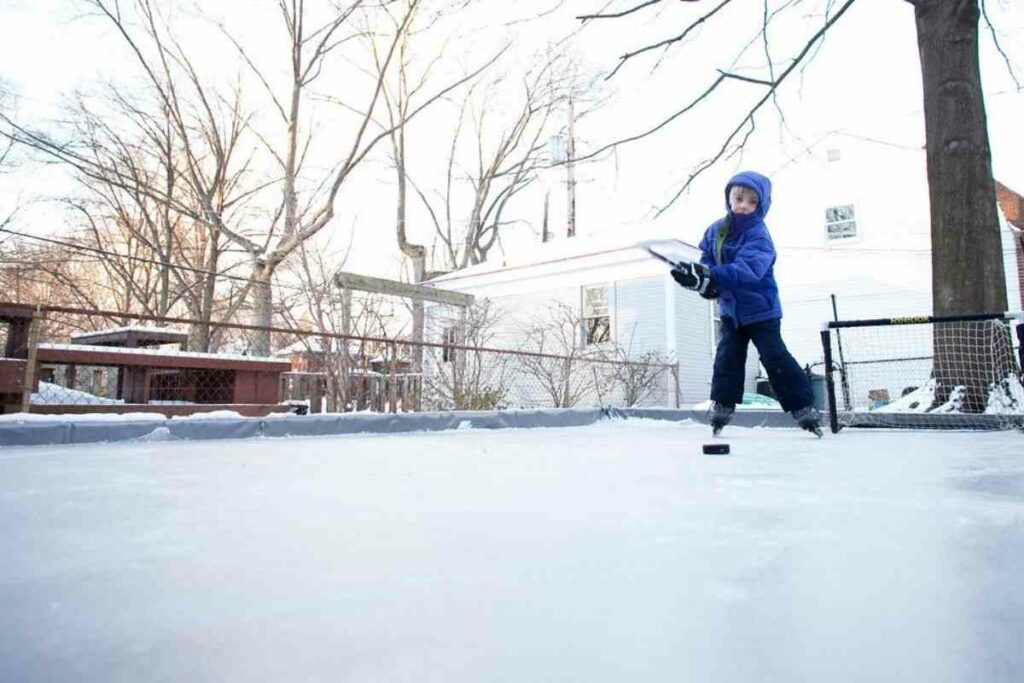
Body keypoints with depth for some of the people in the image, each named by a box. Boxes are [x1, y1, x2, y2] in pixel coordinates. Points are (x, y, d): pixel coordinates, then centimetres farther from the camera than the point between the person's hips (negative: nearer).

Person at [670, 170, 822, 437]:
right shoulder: (716, 230, 0)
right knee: (727, 357, 6)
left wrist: (710, 276, -50)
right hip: (730, 309, 6)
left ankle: (804, 408, 6)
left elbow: (746, 269, -37)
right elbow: (707, 261, 9)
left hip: (761, 309, -5)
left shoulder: (759, 235, -22)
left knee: (776, 359, -5)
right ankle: (721, 406, 15)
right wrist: (700, 278, -15)